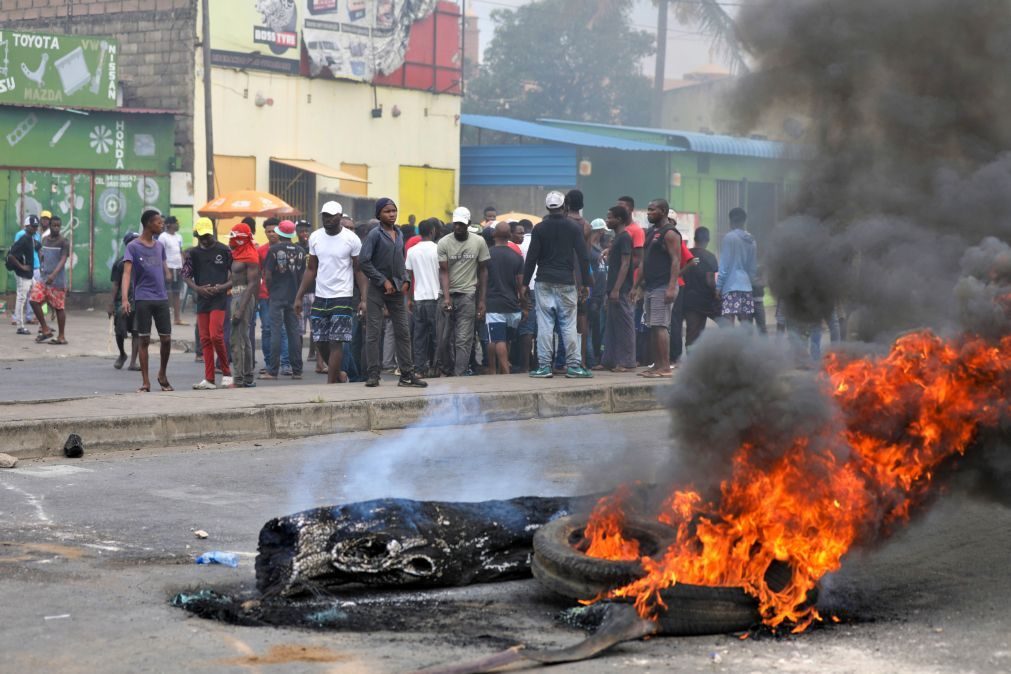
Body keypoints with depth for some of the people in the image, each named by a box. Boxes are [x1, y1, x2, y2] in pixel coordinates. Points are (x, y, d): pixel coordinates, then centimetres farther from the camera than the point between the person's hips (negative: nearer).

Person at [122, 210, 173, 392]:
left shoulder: (160, 246, 13)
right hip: (143, 300, -5)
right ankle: (145, 382, 4)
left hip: (162, 299, 5)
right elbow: (127, 272, -13)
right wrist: (125, 298, -24)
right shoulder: (133, 247, -5)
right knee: (144, 340, -1)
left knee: (166, 339, 3)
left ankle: (162, 375, 24)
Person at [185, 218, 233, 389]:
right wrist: (198, 288, -10)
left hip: (219, 299, -4)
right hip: (202, 299, 4)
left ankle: (226, 373, 0)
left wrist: (223, 287, -14)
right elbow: (186, 276, 8)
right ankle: (209, 379, 7)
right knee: (205, 340, 4)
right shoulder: (193, 253, 10)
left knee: (216, 336, -16)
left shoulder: (224, 251, 0)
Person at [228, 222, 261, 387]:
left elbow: (252, 284, -18)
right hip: (236, 295, 10)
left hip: (244, 297, -10)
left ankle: (239, 380, -8)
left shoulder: (250, 257, -14)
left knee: (237, 339, -10)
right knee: (244, 338, 15)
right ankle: (248, 378, 22)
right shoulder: (238, 255, 14)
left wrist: (240, 309, -22)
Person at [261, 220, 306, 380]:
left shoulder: (274, 250, -8)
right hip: (294, 296, 4)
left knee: (276, 332, -2)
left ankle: (272, 371, -2)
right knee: (294, 331, 8)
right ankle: (297, 370, 8)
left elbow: (267, 275, -9)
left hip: (277, 296, -4)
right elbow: (303, 275, 7)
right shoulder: (300, 251, 4)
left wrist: (271, 291, 6)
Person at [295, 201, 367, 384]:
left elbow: (359, 271, -4)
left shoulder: (351, 239, -6)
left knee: (336, 342, -7)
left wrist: (364, 299, -12)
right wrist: (299, 297, 8)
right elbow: (311, 269, 12)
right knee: (320, 342, 5)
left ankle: (330, 383, -2)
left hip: (343, 297, -5)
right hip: (320, 298, 5)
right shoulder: (315, 237, 6)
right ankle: (338, 374, 25)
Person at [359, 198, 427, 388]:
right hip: (377, 289, -6)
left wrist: (406, 280, 4)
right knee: (373, 332, -3)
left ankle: (407, 374, 9)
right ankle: (373, 374, 1)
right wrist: (384, 281, -13)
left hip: (396, 289, 6)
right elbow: (365, 262, -12)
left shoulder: (399, 234, 13)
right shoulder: (375, 235, -7)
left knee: (403, 331, 5)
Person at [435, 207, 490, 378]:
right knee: (444, 338, 2)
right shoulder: (444, 243, 1)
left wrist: (482, 300, 1)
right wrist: (446, 297, -17)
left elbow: (483, 271, 6)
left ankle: (459, 375, -8)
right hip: (448, 294, 1)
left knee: (463, 339, -7)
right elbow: (444, 271, -3)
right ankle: (447, 371, 19)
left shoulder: (479, 242, 2)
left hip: (468, 294, -1)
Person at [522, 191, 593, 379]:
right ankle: (573, 365, 0)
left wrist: (525, 283, 5)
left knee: (544, 324, 0)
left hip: (544, 282, 0)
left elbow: (532, 257, -1)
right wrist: (587, 282, 6)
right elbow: (583, 257, -1)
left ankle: (544, 366, -3)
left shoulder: (540, 228, 0)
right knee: (569, 324, 3)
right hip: (566, 282, 0)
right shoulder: (573, 228, 0)